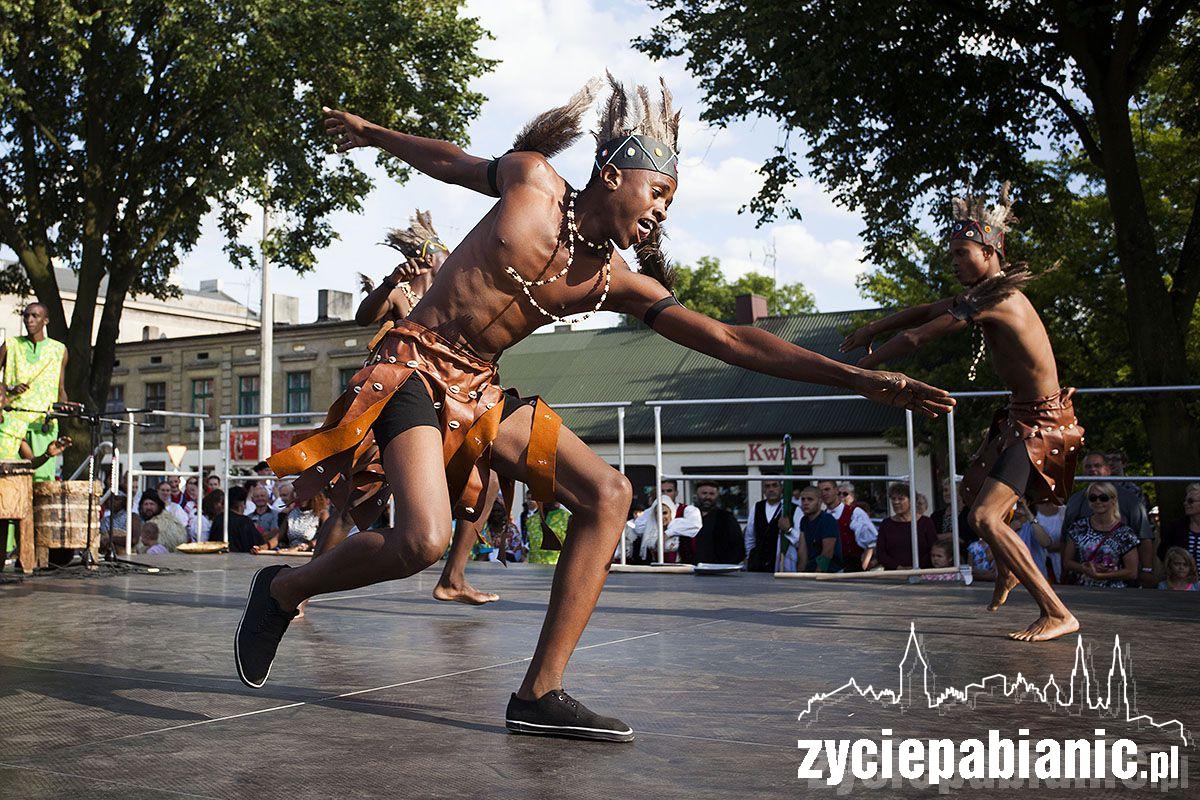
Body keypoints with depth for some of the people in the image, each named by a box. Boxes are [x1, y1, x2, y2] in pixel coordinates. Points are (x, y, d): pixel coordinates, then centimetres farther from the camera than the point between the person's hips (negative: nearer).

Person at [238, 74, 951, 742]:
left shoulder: (615, 281, 2)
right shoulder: (532, 180, -7)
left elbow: (729, 340, -2)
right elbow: (449, 160, 13)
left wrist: (856, 378, -5)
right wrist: (370, 132, 27)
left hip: (479, 391, 6)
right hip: (416, 367, -6)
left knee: (608, 492, -9)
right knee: (424, 541, -29)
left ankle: (541, 694, -8)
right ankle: (283, 589, 2)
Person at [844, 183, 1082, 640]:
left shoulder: (996, 298, -22)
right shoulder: (990, 291, 8)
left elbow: (918, 337, -21)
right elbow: (926, 311, 17)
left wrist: (863, 367, -11)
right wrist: (874, 329, 13)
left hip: (1040, 424, -11)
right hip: (1021, 416, 11)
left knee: (984, 517, -20)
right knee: (975, 487, 26)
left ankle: (1057, 614, -14)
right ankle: (1007, 572, 48)